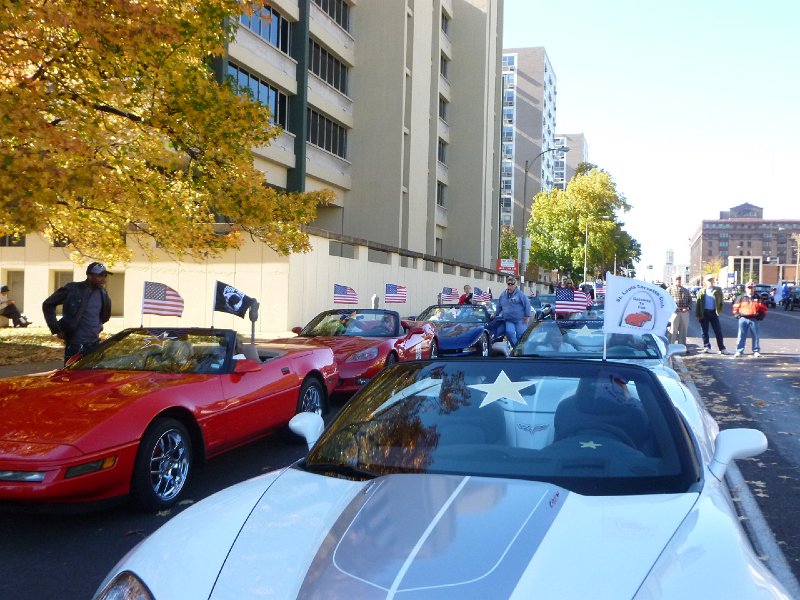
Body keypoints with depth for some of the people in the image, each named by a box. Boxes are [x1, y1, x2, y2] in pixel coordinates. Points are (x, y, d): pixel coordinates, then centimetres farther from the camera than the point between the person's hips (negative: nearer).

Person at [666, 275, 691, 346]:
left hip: (684, 313, 5)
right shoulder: (669, 289, 5)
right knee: (672, 332, -7)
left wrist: (688, 307, -2)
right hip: (674, 313, -5)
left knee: (683, 332, 8)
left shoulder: (686, 290, 21)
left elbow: (690, 300, 19)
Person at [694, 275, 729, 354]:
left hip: (714, 313, -1)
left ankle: (722, 349, 0)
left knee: (718, 332, -2)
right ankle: (706, 347, 13)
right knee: (705, 331, 4)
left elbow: (721, 302, 9)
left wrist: (718, 311, 1)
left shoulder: (718, 290, 6)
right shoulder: (701, 292, 7)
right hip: (704, 313, 1)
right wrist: (698, 315, -2)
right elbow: (698, 304, 5)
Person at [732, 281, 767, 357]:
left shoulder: (758, 298, 7)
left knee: (755, 335, 4)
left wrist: (760, 316, -2)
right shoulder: (741, 298, 6)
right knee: (741, 335, -1)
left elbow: (763, 308, 9)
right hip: (743, 319, 0)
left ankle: (756, 351, 12)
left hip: (754, 319, 0)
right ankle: (739, 351, 4)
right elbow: (735, 307, 9)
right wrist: (737, 315, -3)